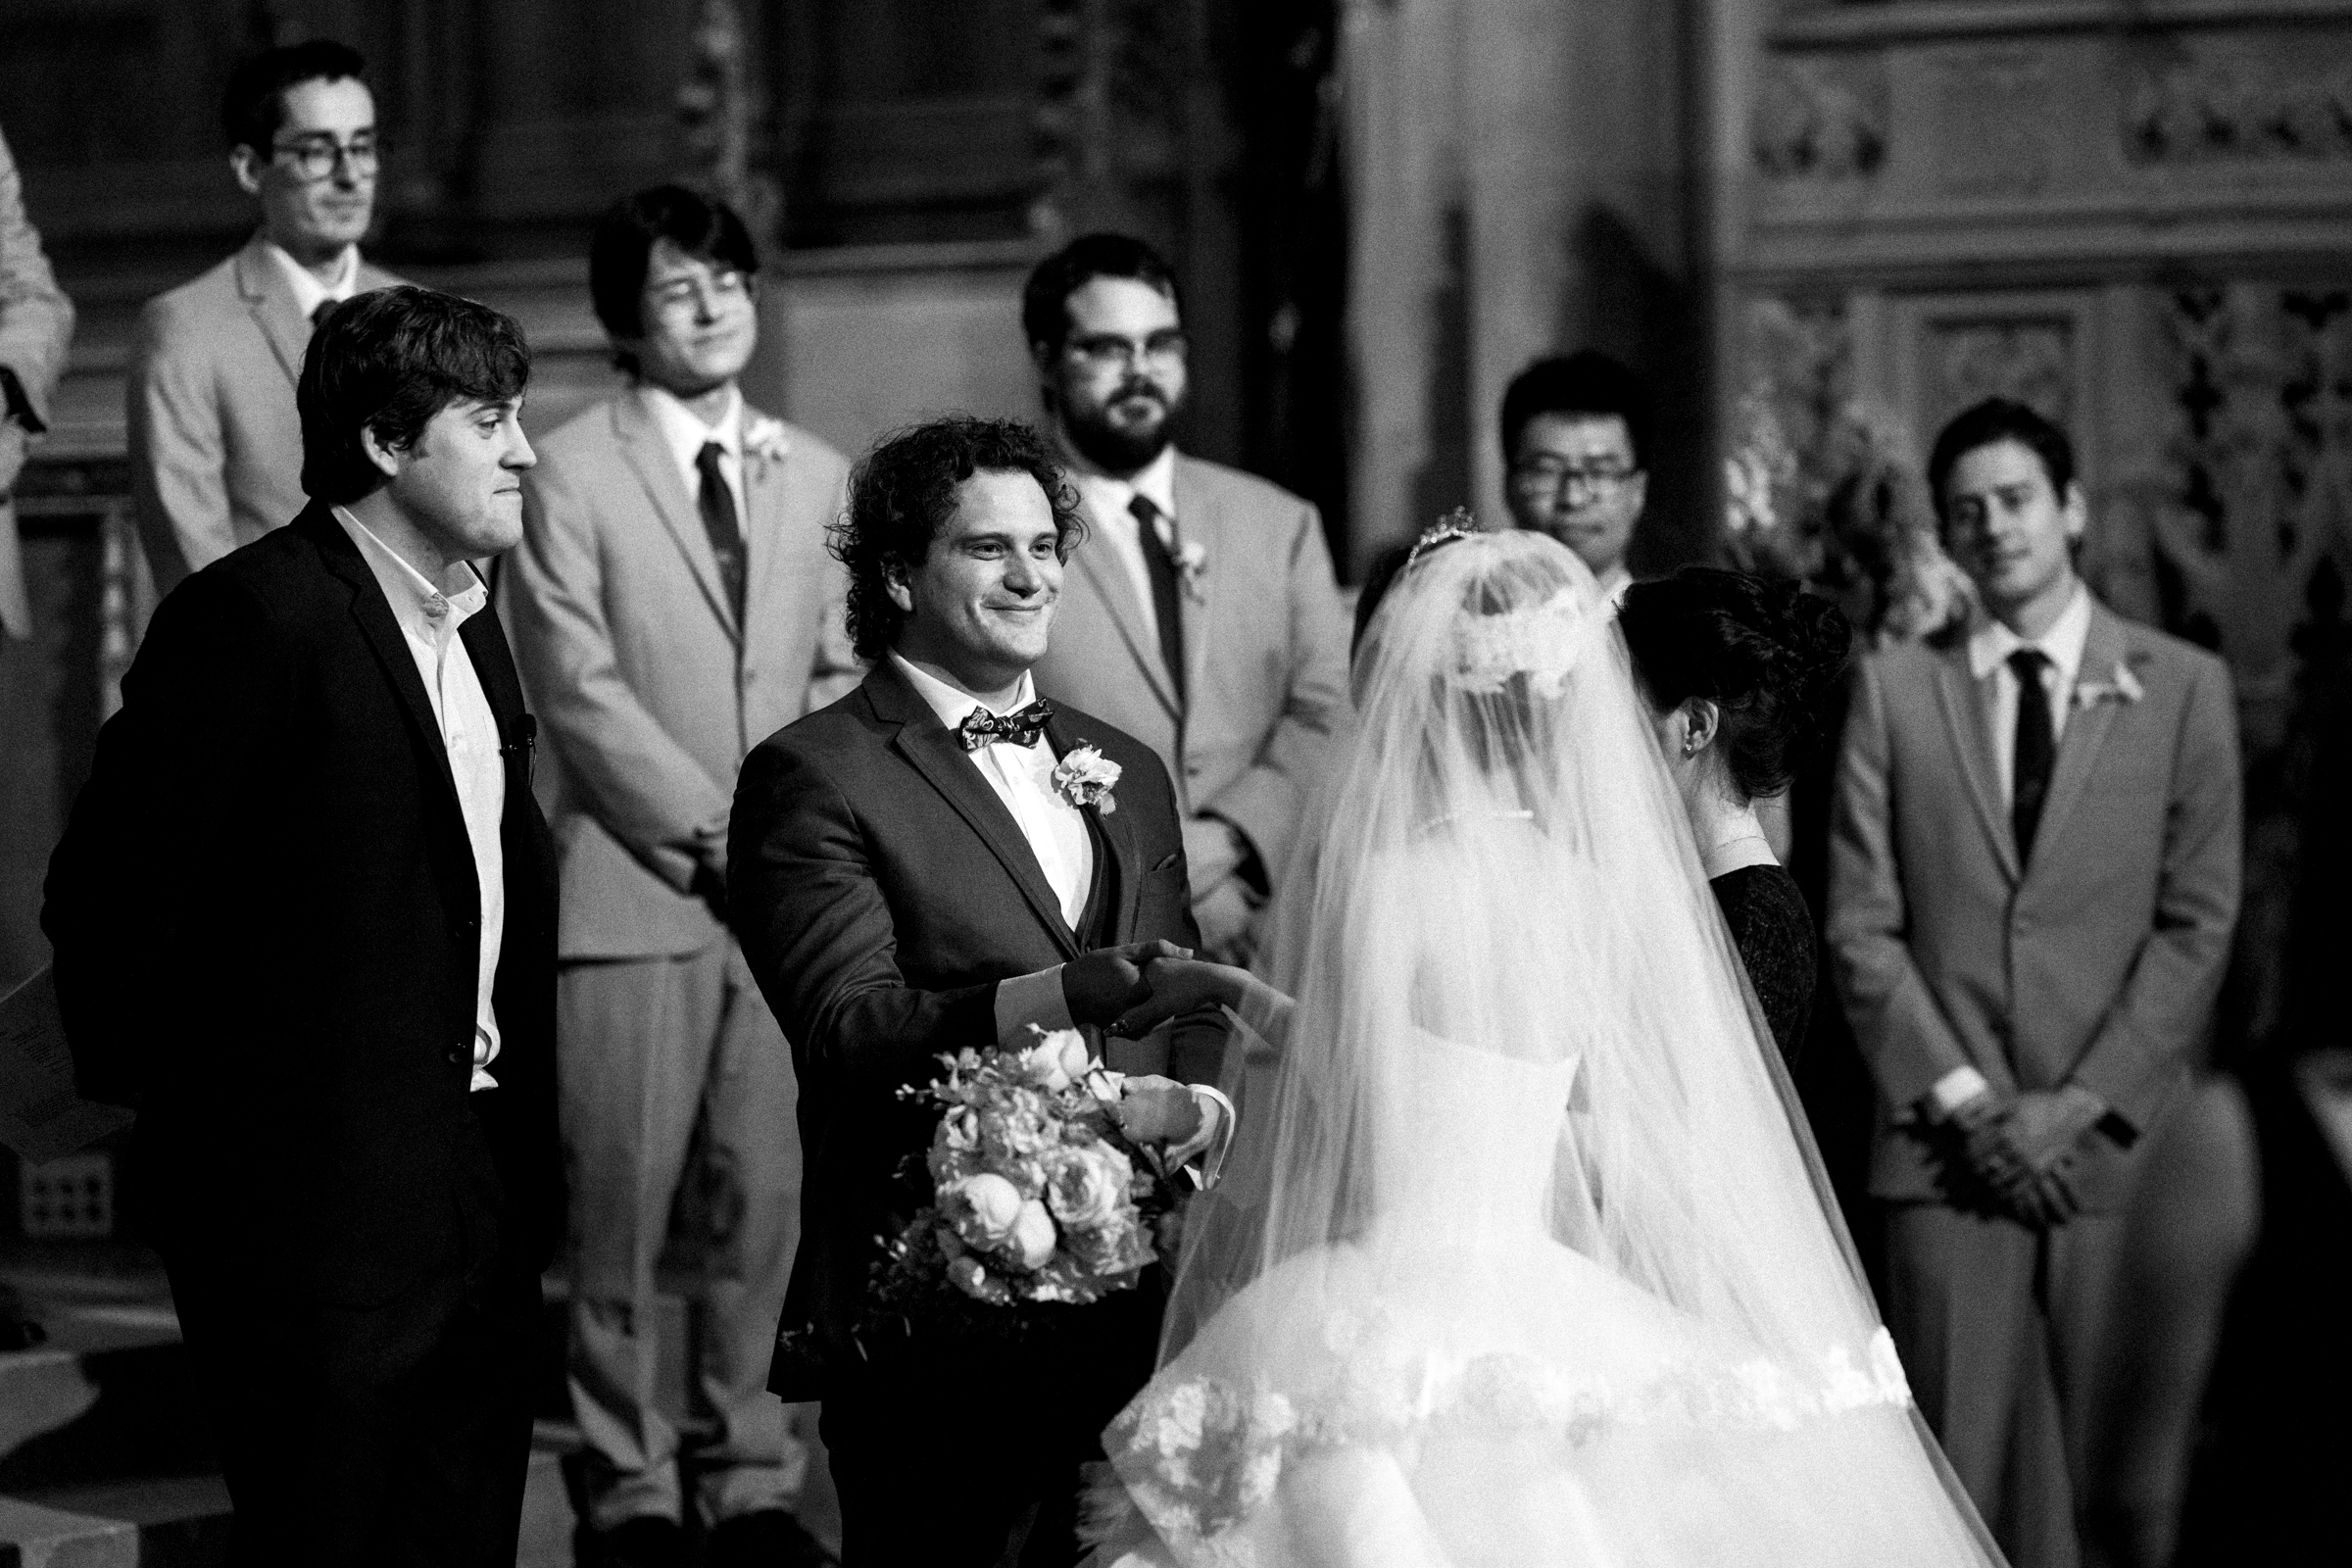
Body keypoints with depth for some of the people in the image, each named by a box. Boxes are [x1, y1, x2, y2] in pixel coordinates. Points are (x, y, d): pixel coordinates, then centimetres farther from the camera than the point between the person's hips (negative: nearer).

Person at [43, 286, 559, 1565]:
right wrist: (180, 1107, -8)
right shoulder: (255, 615, -14)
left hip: (480, 1201, 8)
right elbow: (109, 899, -16)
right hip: (319, 1206, -8)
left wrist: (523, 1146, 13)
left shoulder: (465, 623, 14)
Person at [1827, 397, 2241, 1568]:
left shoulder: (2181, 687, 6)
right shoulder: (1895, 689, 9)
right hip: (1947, 1153, 1)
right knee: (1960, 1470, -1)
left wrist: (2080, 1103, -8)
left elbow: (2198, 922, 1)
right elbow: (1861, 924, 4)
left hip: (2115, 1145, 0)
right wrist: (1961, 1099, -6)